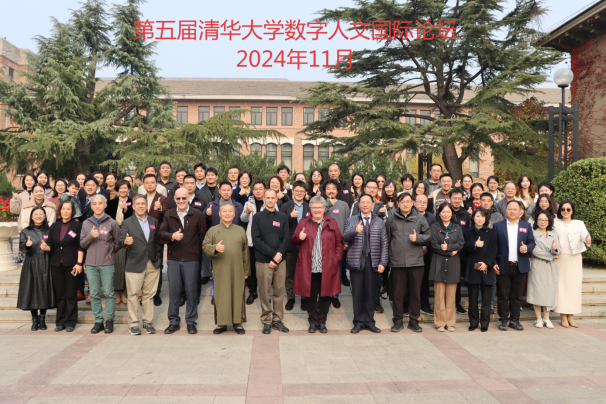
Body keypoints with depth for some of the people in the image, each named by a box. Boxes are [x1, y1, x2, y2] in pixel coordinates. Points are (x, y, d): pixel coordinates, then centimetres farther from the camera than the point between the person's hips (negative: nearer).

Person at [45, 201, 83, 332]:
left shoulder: (77, 225, 0)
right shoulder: (54, 226, 12)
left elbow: (80, 246, -4)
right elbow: (50, 244, 12)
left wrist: (79, 263, -10)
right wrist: (47, 247, -12)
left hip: (71, 264, -4)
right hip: (56, 264, 4)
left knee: (71, 295, 0)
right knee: (59, 294, 6)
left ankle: (70, 322, 9)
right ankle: (60, 321, 16)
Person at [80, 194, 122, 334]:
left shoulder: (112, 223, 1)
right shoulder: (86, 223, 10)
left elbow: (118, 243, 7)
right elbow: (82, 244, 6)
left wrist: (108, 253, 6)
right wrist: (90, 236, -11)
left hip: (107, 264, -3)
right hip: (91, 264, 3)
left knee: (109, 293, 1)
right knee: (94, 294, 7)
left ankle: (110, 320, 10)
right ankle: (98, 321, 15)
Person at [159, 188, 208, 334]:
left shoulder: (197, 215, 3)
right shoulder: (169, 215, 8)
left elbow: (202, 235, 5)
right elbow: (161, 233, 0)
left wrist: (196, 250, 2)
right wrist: (172, 236, -18)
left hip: (191, 259, -2)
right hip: (173, 258, 2)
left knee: (191, 290, 3)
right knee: (173, 290, 5)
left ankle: (191, 322, 15)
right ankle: (174, 321, 18)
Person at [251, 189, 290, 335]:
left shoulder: (283, 217, 11)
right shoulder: (257, 217, 3)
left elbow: (286, 238, 5)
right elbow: (256, 239, -6)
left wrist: (279, 254, -10)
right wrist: (272, 254, -12)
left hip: (280, 260, 2)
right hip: (263, 261, -2)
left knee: (279, 291, 5)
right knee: (264, 292, 2)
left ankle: (277, 320, 16)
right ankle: (266, 321, 13)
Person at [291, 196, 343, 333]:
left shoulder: (332, 223, 8)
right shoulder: (303, 223, 9)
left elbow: (339, 242, 8)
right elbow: (293, 241, 9)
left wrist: (337, 258, -3)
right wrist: (299, 237, -13)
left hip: (327, 268, 0)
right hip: (309, 268, 0)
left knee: (325, 295, 6)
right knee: (311, 296, 7)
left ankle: (322, 322, 21)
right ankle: (312, 322, 21)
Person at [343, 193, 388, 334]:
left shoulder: (379, 222, 12)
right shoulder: (351, 221, 7)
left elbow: (384, 244, 8)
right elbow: (345, 237, -8)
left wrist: (383, 263, -1)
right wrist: (355, 230, -27)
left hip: (373, 262, 1)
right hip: (356, 261, -1)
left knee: (371, 293, 5)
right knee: (357, 293, 3)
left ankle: (369, 322, 16)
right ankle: (358, 322, 14)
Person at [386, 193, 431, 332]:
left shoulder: (420, 219, 6)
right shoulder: (391, 220, 6)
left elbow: (428, 235, 9)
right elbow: (386, 239, 9)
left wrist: (418, 238, -11)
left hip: (416, 262, 0)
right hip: (397, 262, 0)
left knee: (415, 292, 7)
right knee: (398, 292, 5)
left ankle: (414, 320, 20)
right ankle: (398, 320, 17)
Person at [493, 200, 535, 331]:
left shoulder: (526, 226, 11)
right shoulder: (498, 226, 5)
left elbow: (532, 242, 9)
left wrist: (526, 248, -14)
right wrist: (494, 263, -6)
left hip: (520, 267, 2)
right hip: (503, 266, -2)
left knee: (517, 295, 8)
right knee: (503, 295, 3)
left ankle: (515, 320, 18)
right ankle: (504, 320, 13)